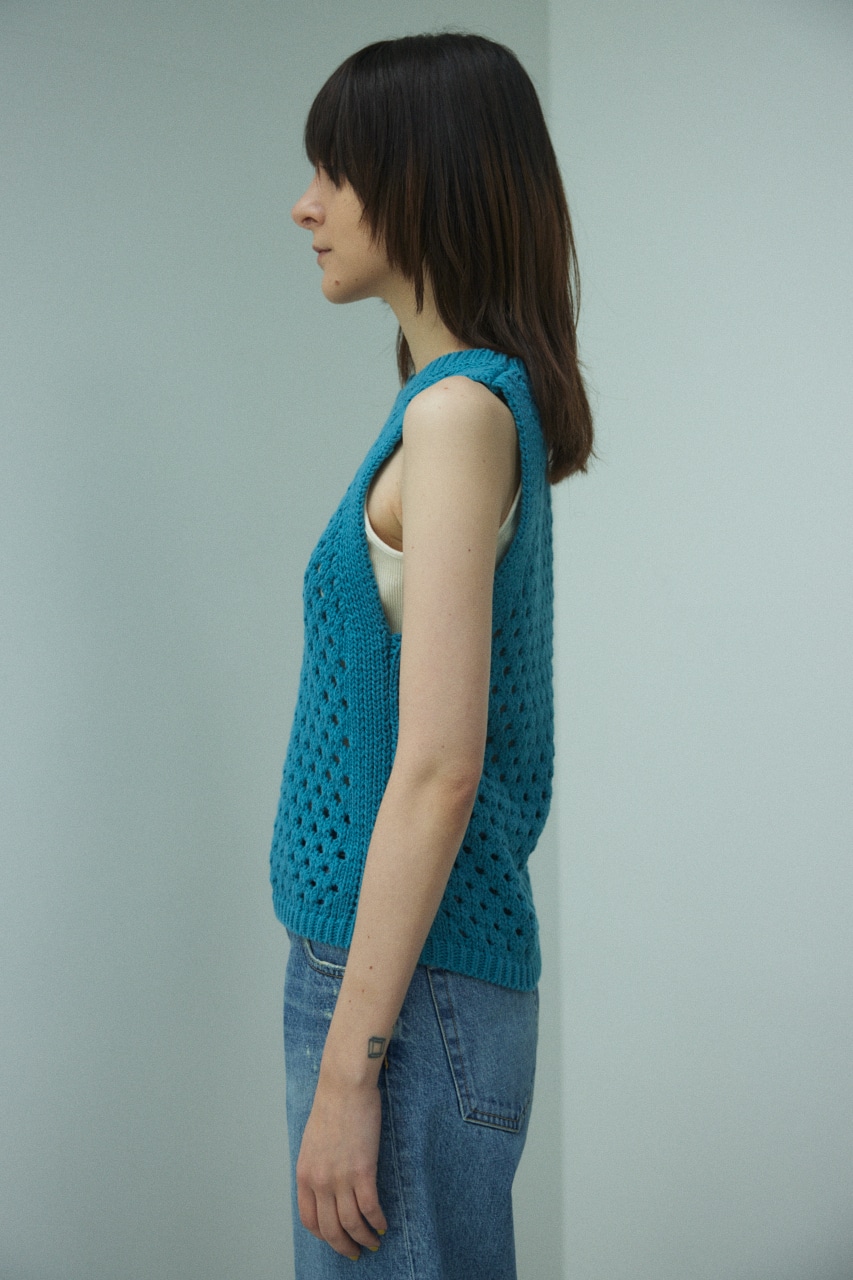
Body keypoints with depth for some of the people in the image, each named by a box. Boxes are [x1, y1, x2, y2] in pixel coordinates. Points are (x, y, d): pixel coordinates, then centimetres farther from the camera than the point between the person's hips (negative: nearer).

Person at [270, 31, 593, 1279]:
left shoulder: (461, 410, -16)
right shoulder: (484, 399, 12)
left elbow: (437, 769, -22)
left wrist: (347, 1068, -19)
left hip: (413, 984, -9)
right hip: (397, 963, 9)